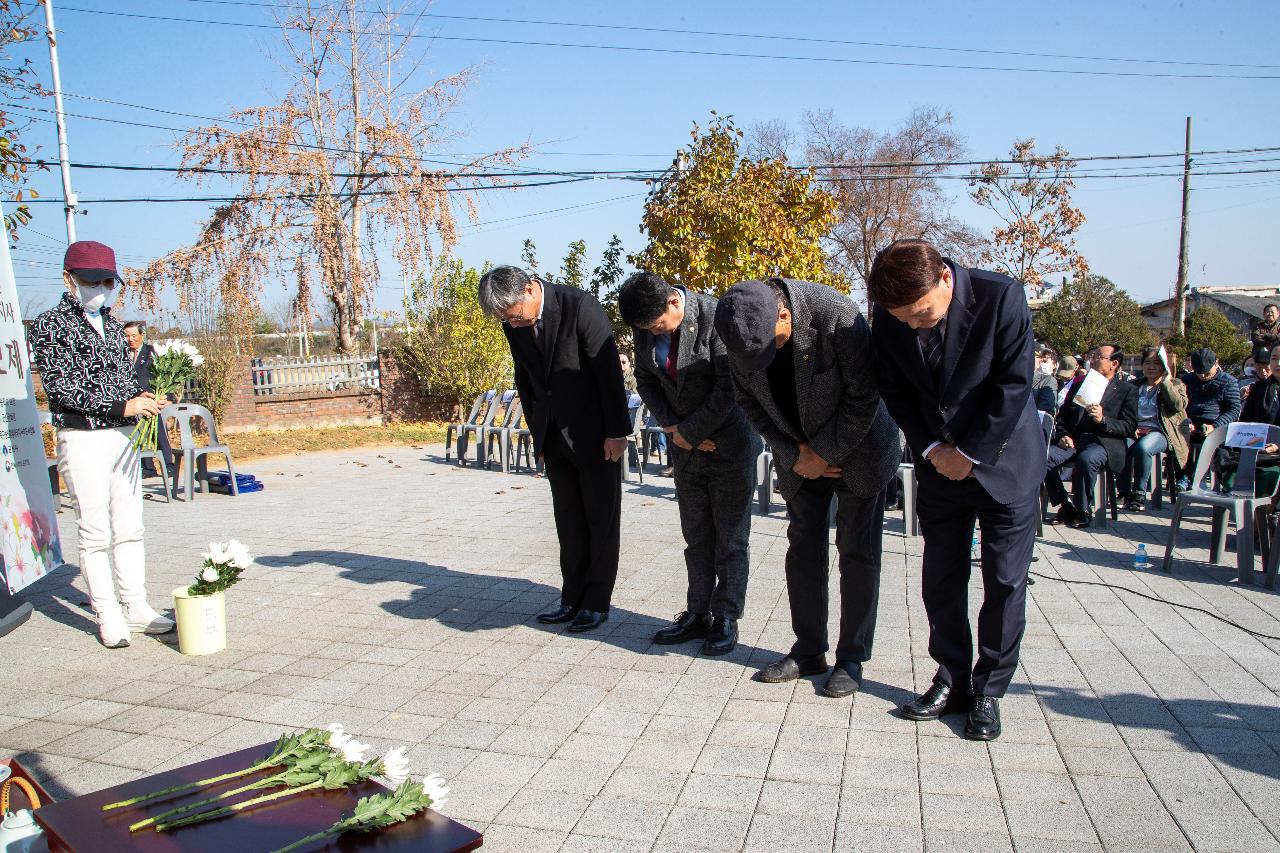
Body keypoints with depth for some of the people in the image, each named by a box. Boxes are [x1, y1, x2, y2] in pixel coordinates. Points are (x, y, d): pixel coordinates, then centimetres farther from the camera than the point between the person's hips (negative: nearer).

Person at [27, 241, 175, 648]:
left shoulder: (112, 326, 17)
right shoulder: (49, 326, -3)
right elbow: (58, 386, -12)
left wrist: (142, 399, -1)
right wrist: (120, 406, -20)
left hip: (124, 436, 6)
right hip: (82, 439, -6)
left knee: (129, 528, 8)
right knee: (95, 533, -2)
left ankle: (136, 606, 15)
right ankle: (108, 617, 5)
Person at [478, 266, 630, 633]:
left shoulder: (580, 306, -20)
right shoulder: (513, 322, -1)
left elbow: (609, 370, -17)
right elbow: (525, 379, 10)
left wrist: (617, 431, -16)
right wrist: (538, 433, 10)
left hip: (594, 432, -6)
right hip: (554, 435, 6)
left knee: (601, 519, 4)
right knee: (568, 520, 11)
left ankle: (597, 602, 14)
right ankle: (573, 598, 21)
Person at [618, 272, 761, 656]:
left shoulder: (715, 317, -19)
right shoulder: (645, 327, -1)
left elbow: (731, 386, -20)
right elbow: (645, 381, 9)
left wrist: (689, 431, -14)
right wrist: (672, 427, -4)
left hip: (729, 442, -6)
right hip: (686, 448, 6)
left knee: (730, 537, 3)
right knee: (696, 536, 12)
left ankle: (726, 618, 13)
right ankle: (698, 614, 20)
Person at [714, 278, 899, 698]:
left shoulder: (836, 316, -30)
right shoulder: (741, 331, -15)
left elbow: (864, 396, -22)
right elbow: (750, 400, -2)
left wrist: (824, 453, -18)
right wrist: (792, 454, -10)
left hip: (855, 447, -4)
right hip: (801, 455, 5)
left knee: (857, 552, 0)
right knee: (803, 549, 6)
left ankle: (852, 658, 10)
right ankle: (808, 651, 17)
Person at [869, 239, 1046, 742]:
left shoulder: (1000, 296, -21)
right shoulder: (889, 317, -10)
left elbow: (1014, 384, -18)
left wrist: (970, 453, -15)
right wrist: (931, 449, -8)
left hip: (1002, 460, -3)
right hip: (940, 464, 4)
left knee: (1005, 581, 1)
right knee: (941, 579, 7)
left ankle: (988, 691, 15)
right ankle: (952, 680, 22)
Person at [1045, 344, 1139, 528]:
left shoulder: (1127, 390, 10)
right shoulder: (1079, 385, 24)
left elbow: (1130, 427, 0)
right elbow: (1062, 415, 20)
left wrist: (1103, 419, -17)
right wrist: (1062, 435, 0)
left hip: (1104, 441, -4)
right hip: (1073, 440, 4)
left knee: (1086, 458, -38)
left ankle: (1084, 511, -18)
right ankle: (1065, 507, -12)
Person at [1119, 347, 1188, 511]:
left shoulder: (1175, 384, 15)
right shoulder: (1136, 385, 23)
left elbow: (1179, 405, -7)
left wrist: (1165, 382, -5)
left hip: (1159, 432, -3)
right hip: (1136, 431, 3)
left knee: (1142, 447, -37)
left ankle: (1140, 495, -26)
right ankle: (1126, 493, -23)